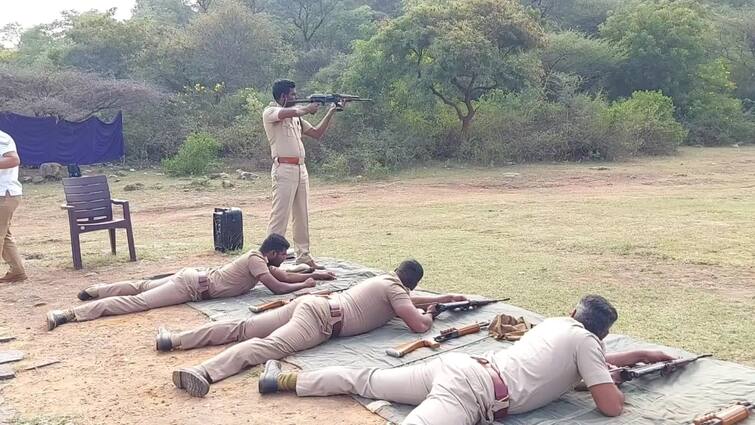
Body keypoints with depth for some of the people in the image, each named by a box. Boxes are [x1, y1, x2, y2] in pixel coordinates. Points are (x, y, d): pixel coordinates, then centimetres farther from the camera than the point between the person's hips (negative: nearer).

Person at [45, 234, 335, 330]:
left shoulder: (261, 259, 14)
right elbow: (278, 288, -20)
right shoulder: (256, 260, -13)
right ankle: (68, 314, -21)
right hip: (194, 286, -9)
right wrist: (305, 285, -6)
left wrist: (316, 274, 20)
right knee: (138, 301, -16)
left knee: (142, 287, 23)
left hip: (195, 277, 9)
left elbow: (285, 276, 24)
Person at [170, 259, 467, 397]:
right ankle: (200, 372, -51)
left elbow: (405, 300, 48)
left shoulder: (384, 279, 30)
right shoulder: (395, 289, 4)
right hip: (321, 318, -9)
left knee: (244, 329, 4)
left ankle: (174, 339, 0)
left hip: (311, 303, 9)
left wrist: (444, 297, 48)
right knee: (269, 345, -30)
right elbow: (419, 325, -6)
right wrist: (430, 313, 17)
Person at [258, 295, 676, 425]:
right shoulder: (586, 340, 7)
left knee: (366, 380, 17)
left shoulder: (554, 323, 28)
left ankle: (283, 379, 19)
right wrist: (617, 385, 25)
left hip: (457, 366, 8)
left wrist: (638, 354, 51)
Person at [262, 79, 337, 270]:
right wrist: (308, 109, -6)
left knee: (302, 215, 10)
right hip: (284, 169, -8)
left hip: (301, 168, 8)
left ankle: (303, 256, 18)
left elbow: (317, 133, 19)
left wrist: (331, 112, 13)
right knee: (280, 215, -8)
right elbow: (291, 112, -24)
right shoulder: (269, 112, -4)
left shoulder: (296, 116, 19)